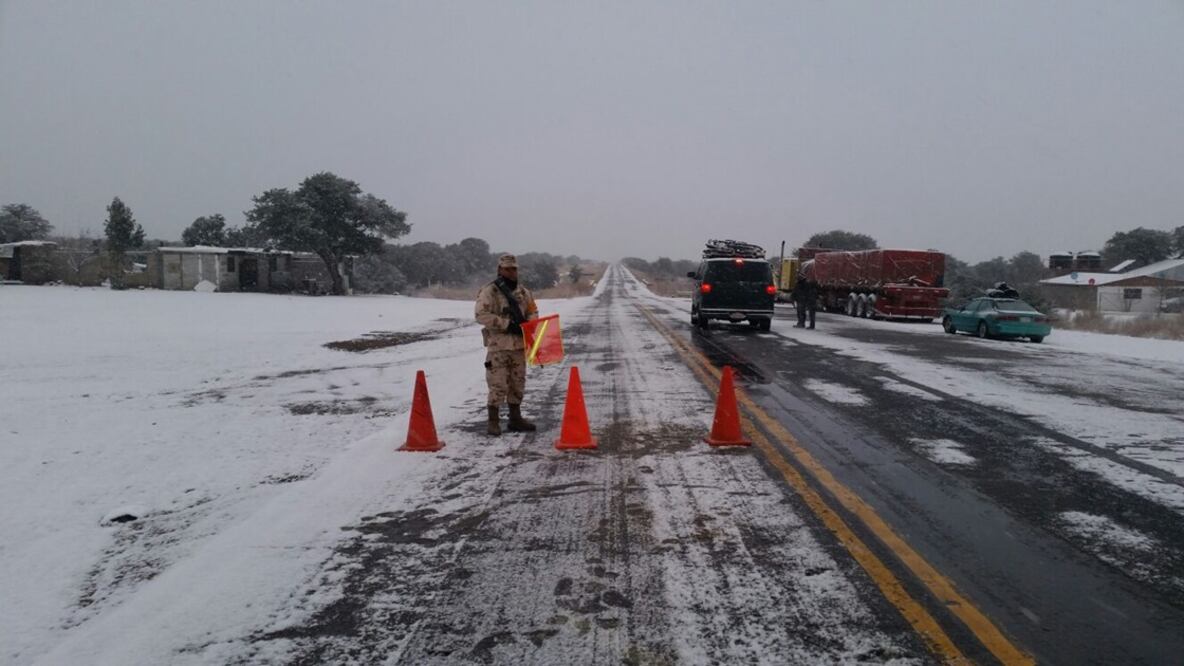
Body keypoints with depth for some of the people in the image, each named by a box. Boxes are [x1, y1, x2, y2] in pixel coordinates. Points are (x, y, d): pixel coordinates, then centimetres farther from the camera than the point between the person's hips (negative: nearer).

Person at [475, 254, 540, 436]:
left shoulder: (523, 292, 12)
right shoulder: (489, 291, -7)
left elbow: (532, 311, 21)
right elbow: (481, 315, -16)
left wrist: (528, 323, -3)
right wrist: (507, 324, -19)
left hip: (519, 344, 6)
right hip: (498, 345, -6)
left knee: (518, 383, 13)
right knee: (498, 385, -6)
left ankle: (515, 419, 25)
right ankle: (493, 422, 4)